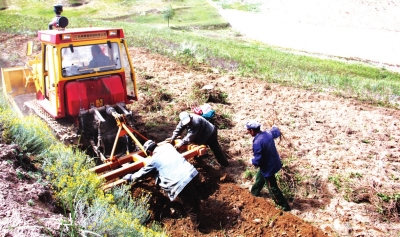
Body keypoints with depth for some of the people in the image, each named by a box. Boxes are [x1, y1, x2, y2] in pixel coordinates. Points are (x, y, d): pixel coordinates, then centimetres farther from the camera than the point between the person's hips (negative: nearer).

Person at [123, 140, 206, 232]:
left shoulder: (154, 160, 3)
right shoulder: (167, 145, 17)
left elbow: (142, 172, 17)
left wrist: (129, 177, 32)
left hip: (180, 182, -7)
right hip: (191, 171, 7)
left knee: (189, 207, 12)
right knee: (194, 198, 27)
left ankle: (198, 226, 27)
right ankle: (198, 216, 47)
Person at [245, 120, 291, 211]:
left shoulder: (257, 142, -33)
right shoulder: (268, 133, -8)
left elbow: (258, 161, -30)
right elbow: (277, 132, 17)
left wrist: (252, 161, -7)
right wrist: (275, 127, 40)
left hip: (268, 167, -9)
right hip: (274, 162, 9)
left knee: (272, 188, 10)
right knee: (260, 177, 32)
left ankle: (284, 206, 24)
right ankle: (254, 192, 57)